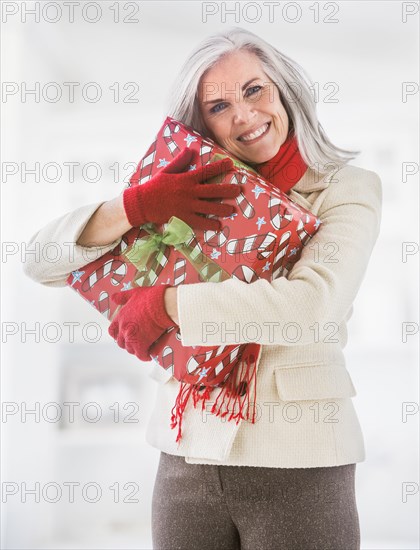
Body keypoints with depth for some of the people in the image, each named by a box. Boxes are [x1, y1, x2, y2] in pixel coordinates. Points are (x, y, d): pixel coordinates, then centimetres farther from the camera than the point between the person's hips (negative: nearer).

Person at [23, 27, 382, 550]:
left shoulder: (348, 187, -2)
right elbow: (42, 261, -1)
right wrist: (140, 202, -17)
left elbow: (312, 305, -22)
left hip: (297, 461, -2)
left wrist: (159, 305, -16)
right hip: (188, 455, 3)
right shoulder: (192, 192, 5)